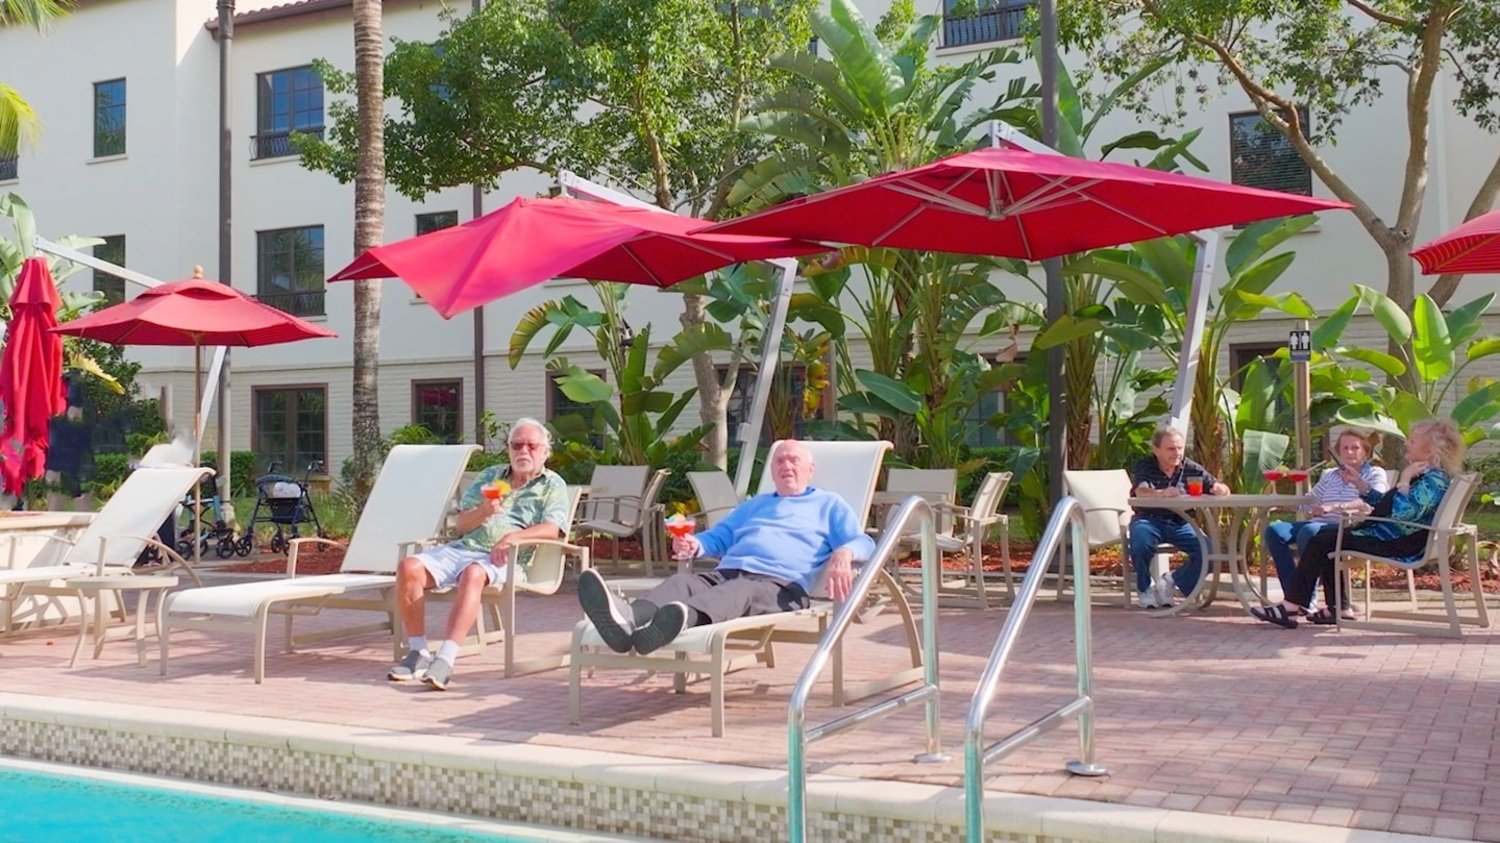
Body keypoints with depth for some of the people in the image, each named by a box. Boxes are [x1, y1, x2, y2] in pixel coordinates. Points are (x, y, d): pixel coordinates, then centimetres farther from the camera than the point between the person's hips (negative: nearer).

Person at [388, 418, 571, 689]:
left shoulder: (552, 485, 13)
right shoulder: (489, 476, 26)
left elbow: (551, 529, -6)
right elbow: (462, 524, 17)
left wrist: (512, 537, -20)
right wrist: (484, 511, -5)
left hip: (504, 558, -5)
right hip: (461, 547, 5)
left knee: (473, 574, -39)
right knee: (409, 567, -21)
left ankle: (445, 659, -43)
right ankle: (418, 652, -17)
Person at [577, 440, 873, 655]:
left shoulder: (829, 504, 25)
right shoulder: (753, 504, 41)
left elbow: (862, 543, 12)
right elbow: (719, 537, 39)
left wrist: (843, 554, -15)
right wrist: (694, 545, 12)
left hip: (781, 586, -4)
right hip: (725, 574, 5)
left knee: (740, 590, -41)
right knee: (681, 581, -30)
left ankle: (683, 619, -76)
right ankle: (628, 618, -65)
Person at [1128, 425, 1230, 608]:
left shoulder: (1190, 468, 5)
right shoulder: (1144, 467, -5)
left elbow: (1223, 490, 4)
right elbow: (1141, 492, -26)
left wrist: (1220, 489, -23)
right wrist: (1161, 493, -50)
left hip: (1180, 523, 3)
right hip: (1149, 520, -3)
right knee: (1141, 543, -36)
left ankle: (1172, 582, 6)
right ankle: (1145, 589, -6)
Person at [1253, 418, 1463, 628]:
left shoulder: (1434, 479, -18)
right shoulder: (1423, 476, 14)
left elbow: (1402, 512, -34)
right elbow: (1385, 503, 24)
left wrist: (1404, 479, -24)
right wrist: (1359, 483, 17)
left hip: (1399, 545, -11)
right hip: (1388, 535, 11)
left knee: (1321, 542, -11)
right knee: (1326, 535, 16)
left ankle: (1291, 607, -6)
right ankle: (1339, 607, 11)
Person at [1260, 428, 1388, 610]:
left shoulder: (1375, 473, 11)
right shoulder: (1329, 475, 28)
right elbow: (1309, 503, 27)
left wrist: (1335, 507, -20)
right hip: (1319, 524, 6)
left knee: (1309, 532, -37)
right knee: (1274, 530, -19)